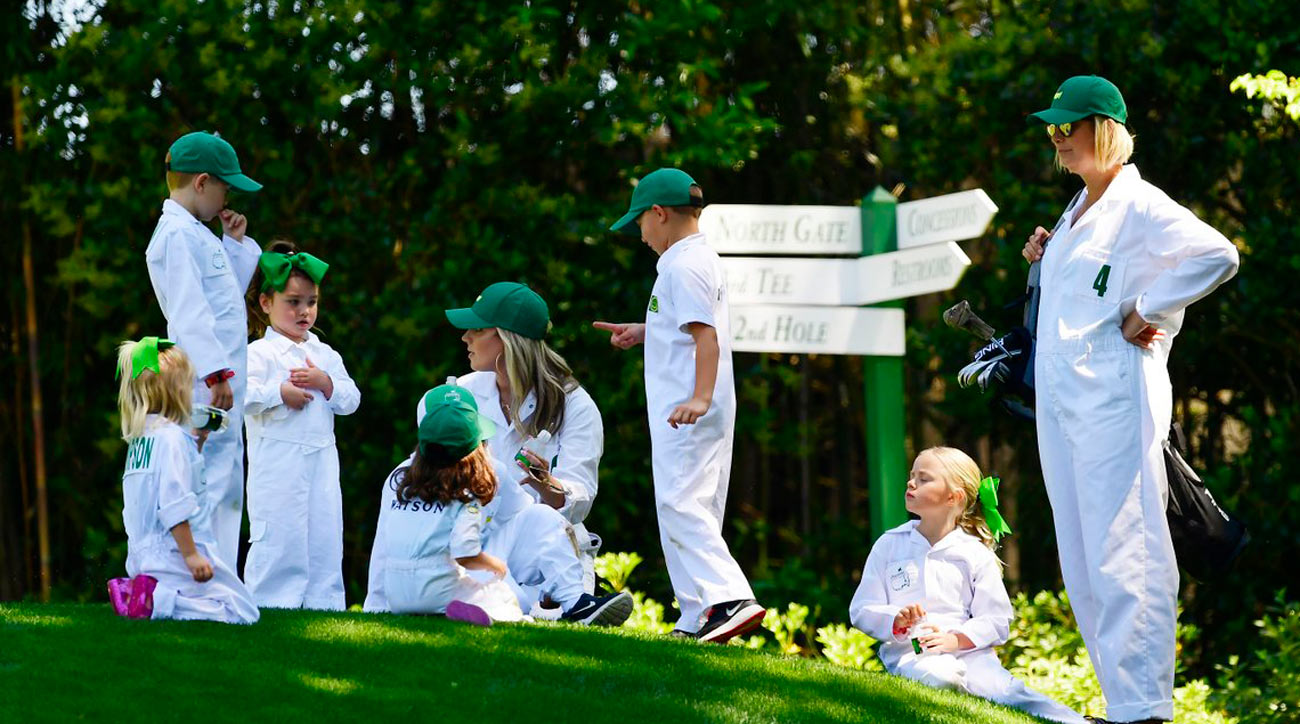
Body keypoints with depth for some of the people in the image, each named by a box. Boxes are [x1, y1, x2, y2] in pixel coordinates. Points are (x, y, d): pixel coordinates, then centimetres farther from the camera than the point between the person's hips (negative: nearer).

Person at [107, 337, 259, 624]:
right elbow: (174, 505, -21)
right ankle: (159, 600, -19)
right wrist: (191, 555, -20)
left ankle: (134, 590, 1)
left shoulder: (140, 438, 13)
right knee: (244, 612, -6)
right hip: (172, 553, -9)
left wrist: (194, 443, 19)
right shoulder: (171, 437, -14)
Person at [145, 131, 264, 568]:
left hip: (223, 384, 11)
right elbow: (187, 311, -19)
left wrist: (235, 243, 19)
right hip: (206, 384, -11)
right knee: (209, 480, -13)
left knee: (227, 484, 11)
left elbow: (227, 295, 29)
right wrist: (217, 372, -24)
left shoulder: (198, 234, 20)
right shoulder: (177, 235, -12)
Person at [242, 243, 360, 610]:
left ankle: (324, 601, 12)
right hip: (277, 464, -6)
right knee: (278, 536, -6)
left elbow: (351, 400, 9)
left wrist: (325, 383, -7)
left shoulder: (326, 355, 14)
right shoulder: (259, 353, -4)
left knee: (325, 535, 6)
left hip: (321, 458, 6)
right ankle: (269, 600, 0)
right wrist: (280, 393, -20)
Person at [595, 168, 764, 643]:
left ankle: (731, 599, -27)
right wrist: (645, 331, 38)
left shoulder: (682, 266, -13)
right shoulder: (703, 260, 18)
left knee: (680, 505, -16)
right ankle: (698, 620, 12)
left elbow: (706, 335, -24)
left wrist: (700, 397, -33)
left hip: (684, 415, -11)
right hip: (706, 413, 11)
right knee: (696, 512, 11)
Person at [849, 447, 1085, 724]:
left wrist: (956, 639, -14)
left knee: (1004, 689, -31)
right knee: (940, 676, -40)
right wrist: (896, 620, -12)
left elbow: (997, 620, 4)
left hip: (968, 650, 0)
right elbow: (862, 611, 9)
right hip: (908, 653, 0)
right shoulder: (888, 546, 12)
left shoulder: (976, 554, 8)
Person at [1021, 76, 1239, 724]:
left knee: (1120, 557, -12)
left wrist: (1147, 312, -15)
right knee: (1084, 565, 8)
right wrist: (1045, 261, 13)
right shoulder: (1078, 210, 19)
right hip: (1060, 400, 9)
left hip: (1114, 396, -9)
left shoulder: (1139, 205, -8)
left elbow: (1217, 257, -20)